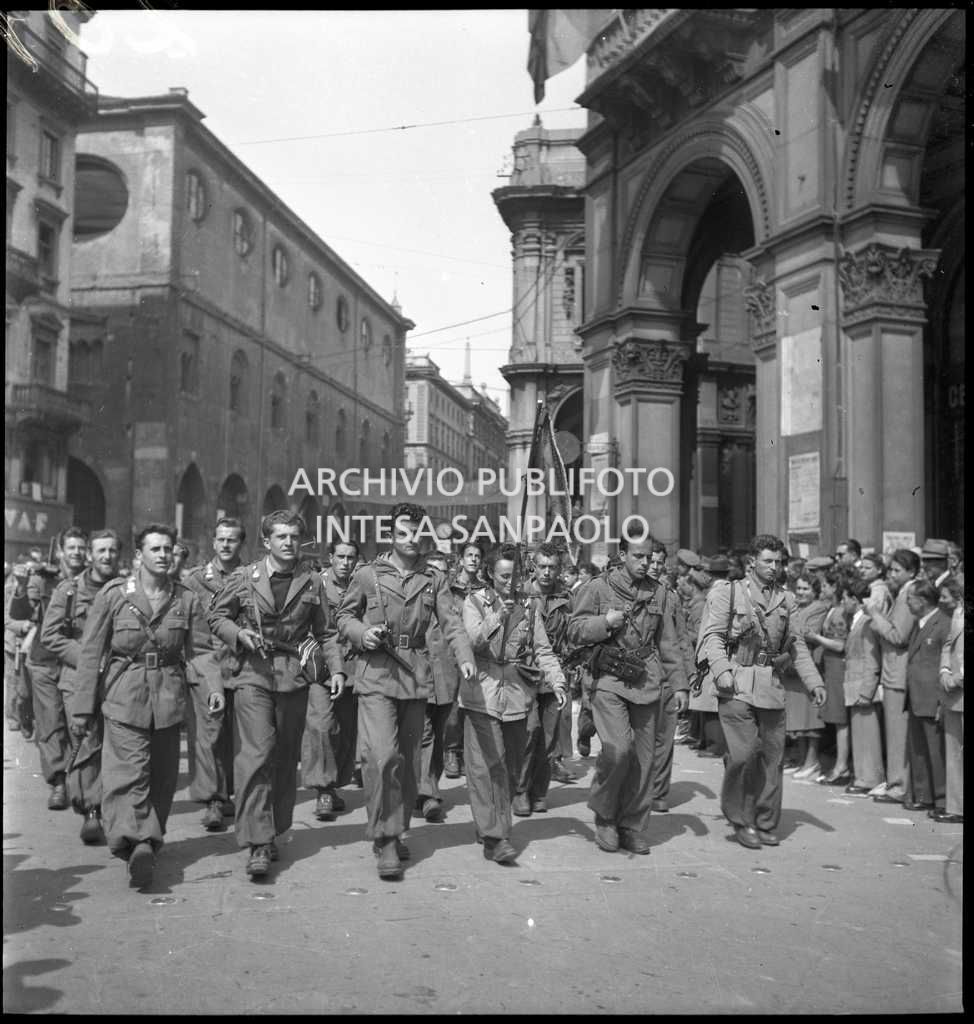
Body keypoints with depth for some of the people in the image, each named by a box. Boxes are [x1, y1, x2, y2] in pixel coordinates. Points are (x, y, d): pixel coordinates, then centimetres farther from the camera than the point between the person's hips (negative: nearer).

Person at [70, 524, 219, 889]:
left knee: (163, 777, 8)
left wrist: (214, 686, -11)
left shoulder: (187, 599, 6)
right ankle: (138, 844, -22)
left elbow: (198, 650, 8)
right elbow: (91, 652, 2)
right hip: (123, 695, -3)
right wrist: (82, 707, 0)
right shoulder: (113, 594, 0)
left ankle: (148, 841, 23)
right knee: (129, 772, -14)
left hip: (169, 698, 3)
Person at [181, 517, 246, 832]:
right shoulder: (195, 577, 6)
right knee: (207, 732, -8)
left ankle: (226, 794, 21)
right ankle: (211, 802, -6)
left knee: (233, 734, 8)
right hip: (205, 665, -2)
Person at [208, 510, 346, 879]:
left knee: (286, 759, 9)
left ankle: (274, 831, 24)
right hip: (253, 674, -2)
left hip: (294, 678, 3)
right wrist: (238, 633, -8)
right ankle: (257, 843, -11)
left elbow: (325, 632, 12)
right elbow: (216, 615, 11)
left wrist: (336, 669, -1)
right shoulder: (243, 578, 3)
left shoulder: (312, 583, 8)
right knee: (255, 755, -12)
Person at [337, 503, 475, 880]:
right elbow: (344, 615, 12)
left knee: (410, 759, 10)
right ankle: (383, 839, -6)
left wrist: (464, 657, -17)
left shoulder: (434, 579, 9)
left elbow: (450, 622, 0)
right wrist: (361, 632, -9)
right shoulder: (368, 574, 3)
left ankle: (396, 831, 25)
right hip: (376, 673, -3)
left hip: (416, 675, 3)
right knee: (382, 755, -15)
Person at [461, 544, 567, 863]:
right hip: (483, 693, -3)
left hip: (518, 695, 4)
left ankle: (487, 825, 26)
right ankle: (494, 837, -8)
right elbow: (473, 641, -10)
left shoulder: (529, 605, 10)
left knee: (512, 768, 10)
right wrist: (498, 617, -23)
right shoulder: (474, 602, 4)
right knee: (488, 765, -9)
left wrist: (557, 681, -7)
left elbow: (542, 649, 7)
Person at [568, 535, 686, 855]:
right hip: (609, 681, -4)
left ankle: (633, 828, 18)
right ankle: (604, 815, 6)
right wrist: (605, 622, -15)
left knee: (643, 757, 4)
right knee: (618, 749, -17)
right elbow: (574, 631, 1)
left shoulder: (660, 594, 12)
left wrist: (678, 684, 12)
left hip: (647, 683, 4)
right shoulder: (598, 588, 1)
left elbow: (669, 643, 16)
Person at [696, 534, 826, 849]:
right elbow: (712, 635, -4)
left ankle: (765, 824, 19)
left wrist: (814, 682, 11)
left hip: (772, 687, 5)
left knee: (771, 756, 6)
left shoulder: (785, 600, 15)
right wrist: (721, 670, -18)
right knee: (743, 754, -11)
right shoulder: (728, 593, 2)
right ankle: (741, 820, 7)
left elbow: (797, 646, 19)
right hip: (738, 685, -5)